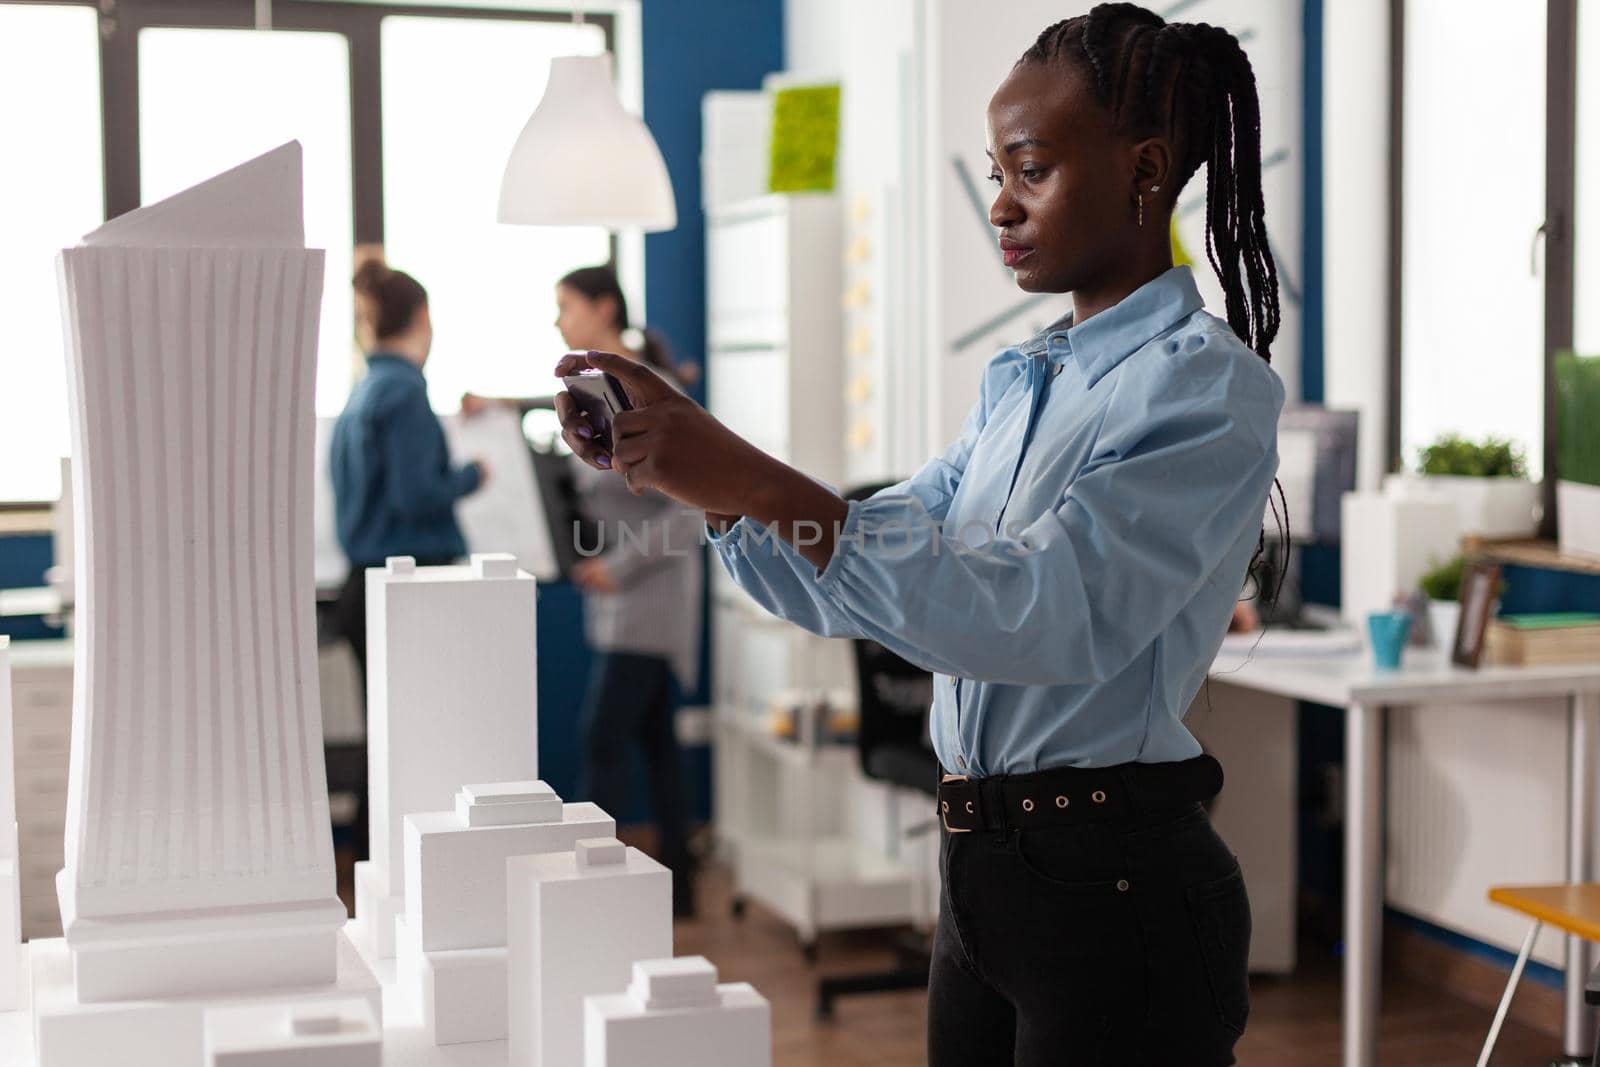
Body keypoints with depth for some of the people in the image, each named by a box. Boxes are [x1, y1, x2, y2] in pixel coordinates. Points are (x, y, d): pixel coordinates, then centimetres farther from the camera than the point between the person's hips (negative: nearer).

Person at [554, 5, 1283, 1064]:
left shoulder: (1211, 386, -13)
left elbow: (1054, 613, -27)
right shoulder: (1023, 381, 13)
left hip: (1117, 889, -7)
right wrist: (695, 476, -2)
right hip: (983, 864, 8)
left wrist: (759, 481, -30)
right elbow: (848, 581, 14)